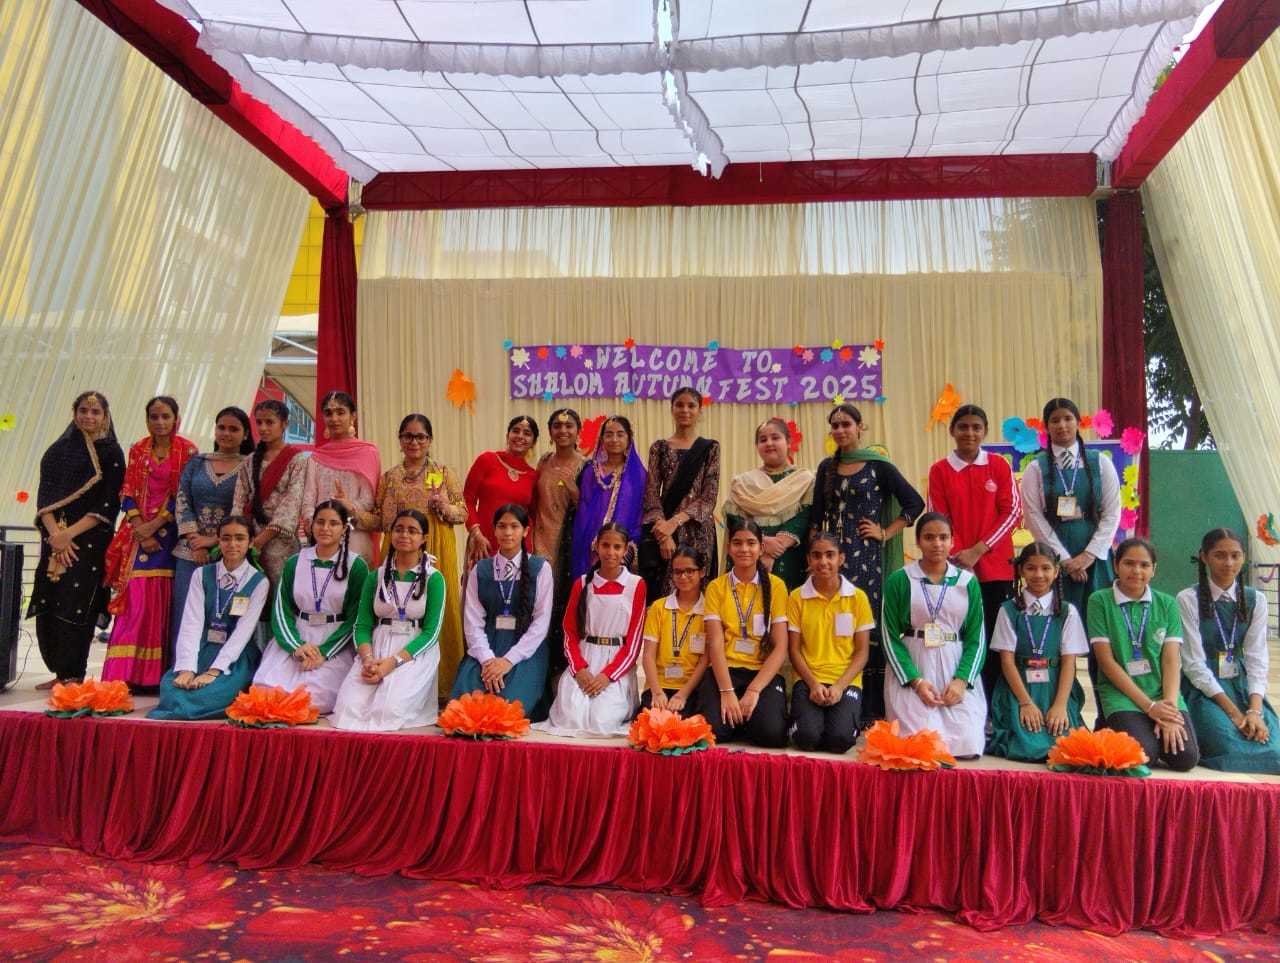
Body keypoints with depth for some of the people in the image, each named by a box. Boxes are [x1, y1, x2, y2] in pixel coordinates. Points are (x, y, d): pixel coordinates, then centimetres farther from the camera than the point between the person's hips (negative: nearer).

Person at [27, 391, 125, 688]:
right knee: (47, 607, 2)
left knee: (75, 606, -9)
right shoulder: (58, 450, 12)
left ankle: (72, 676, -4)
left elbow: (108, 505, -5)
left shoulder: (112, 454, 1)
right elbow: (45, 496, 6)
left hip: (90, 541, -4)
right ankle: (59, 672, 13)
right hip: (55, 540, 4)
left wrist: (70, 533, -12)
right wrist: (55, 533, -9)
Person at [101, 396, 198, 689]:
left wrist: (154, 526, -11)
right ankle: (124, 674, -3)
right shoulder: (137, 451, 12)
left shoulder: (187, 451, 2)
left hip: (169, 533, -2)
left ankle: (158, 675, 2)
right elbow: (128, 493, 7)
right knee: (134, 601, -5)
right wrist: (140, 529, -7)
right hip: (140, 532, 2)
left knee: (164, 603, -3)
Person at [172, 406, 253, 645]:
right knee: (184, 619, 2)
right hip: (191, 552, 3)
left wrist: (216, 540, -13)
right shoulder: (196, 463, 13)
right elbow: (182, 503, 6)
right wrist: (195, 541, -7)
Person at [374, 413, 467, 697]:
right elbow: (382, 522, 10)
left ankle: (441, 683, 6)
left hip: (436, 553, -2)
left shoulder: (444, 472, 6)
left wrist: (447, 508, -14)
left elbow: (464, 513, 5)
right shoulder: (390, 477, 11)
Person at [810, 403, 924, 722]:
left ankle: (871, 709, 1)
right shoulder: (827, 467, 12)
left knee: (868, 624, -5)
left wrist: (886, 533, -5)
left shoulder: (878, 465, 0)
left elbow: (914, 503, -2)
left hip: (867, 556, -4)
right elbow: (817, 515, 13)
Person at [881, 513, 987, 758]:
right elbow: (890, 637, -3)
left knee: (967, 746, -12)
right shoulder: (899, 580, -1)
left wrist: (962, 680, -10)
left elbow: (976, 637, 5)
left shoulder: (969, 582, 7)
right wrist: (916, 681, -13)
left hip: (957, 670, 2)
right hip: (911, 671, -2)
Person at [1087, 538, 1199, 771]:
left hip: (1162, 691, 3)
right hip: (1120, 692, -3)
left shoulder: (1167, 604, 9)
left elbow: (1172, 660, 1)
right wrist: (1149, 706, -13)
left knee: (1186, 758, -19)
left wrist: (1169, 706, -15)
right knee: (1143, 754, -25)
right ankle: (1109, 728, 6)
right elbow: (1107, 661, -6)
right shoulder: (1099, 601, -1)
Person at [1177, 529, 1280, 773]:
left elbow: (1257, 658, -1)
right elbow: (1194, 663, -11)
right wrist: (1233, 711, -17)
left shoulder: (1255, 600, 5)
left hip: (1242, 684, 4)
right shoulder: (1188, 599, -8)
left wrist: (1255, 710, -16)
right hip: (1203, 687, -4)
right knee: (1234, 750, -26)